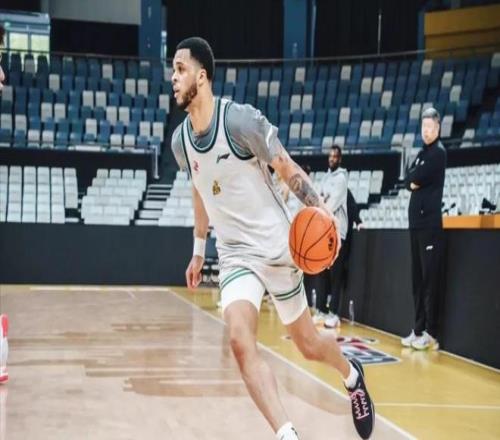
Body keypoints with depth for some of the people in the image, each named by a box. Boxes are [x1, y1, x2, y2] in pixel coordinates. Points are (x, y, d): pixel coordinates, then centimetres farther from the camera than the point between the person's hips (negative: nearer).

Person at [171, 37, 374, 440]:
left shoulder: (241, 119, -17)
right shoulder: (180, 140, 1)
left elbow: (288, 169, -10)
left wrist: (320, 210, -27)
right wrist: (199, 251, 26)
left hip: (275, 246, -4)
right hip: (235, 254, 4)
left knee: (308, 344, 11)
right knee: (240, 341, -22)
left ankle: (352, 375, 45)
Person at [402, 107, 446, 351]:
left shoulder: (439, 152, -6)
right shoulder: (422, 153, 20)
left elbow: (417, 178, -14)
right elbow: (409, 179, 12)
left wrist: (414, 178, 4)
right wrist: (414, 180, -6)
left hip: (430, 223, -9)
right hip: (416, 222, 9)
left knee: (430, 279, -9)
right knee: (417, 278, 10)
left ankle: (431, 333, -8)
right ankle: (419, 329, 15)